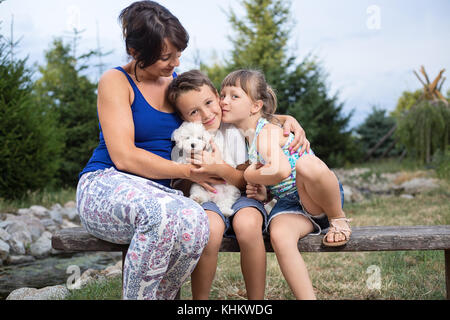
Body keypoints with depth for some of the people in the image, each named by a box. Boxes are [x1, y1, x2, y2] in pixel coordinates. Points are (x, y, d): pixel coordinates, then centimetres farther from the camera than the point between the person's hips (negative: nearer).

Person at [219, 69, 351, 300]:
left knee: (306, 164, -38)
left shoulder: (267, 133, -13)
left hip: (318, 199, -5)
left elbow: (281, 170, -35)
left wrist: (250, 176, -17)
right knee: (279, 236, -29)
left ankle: (338, 220, -14)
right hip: (288, 204, 5)